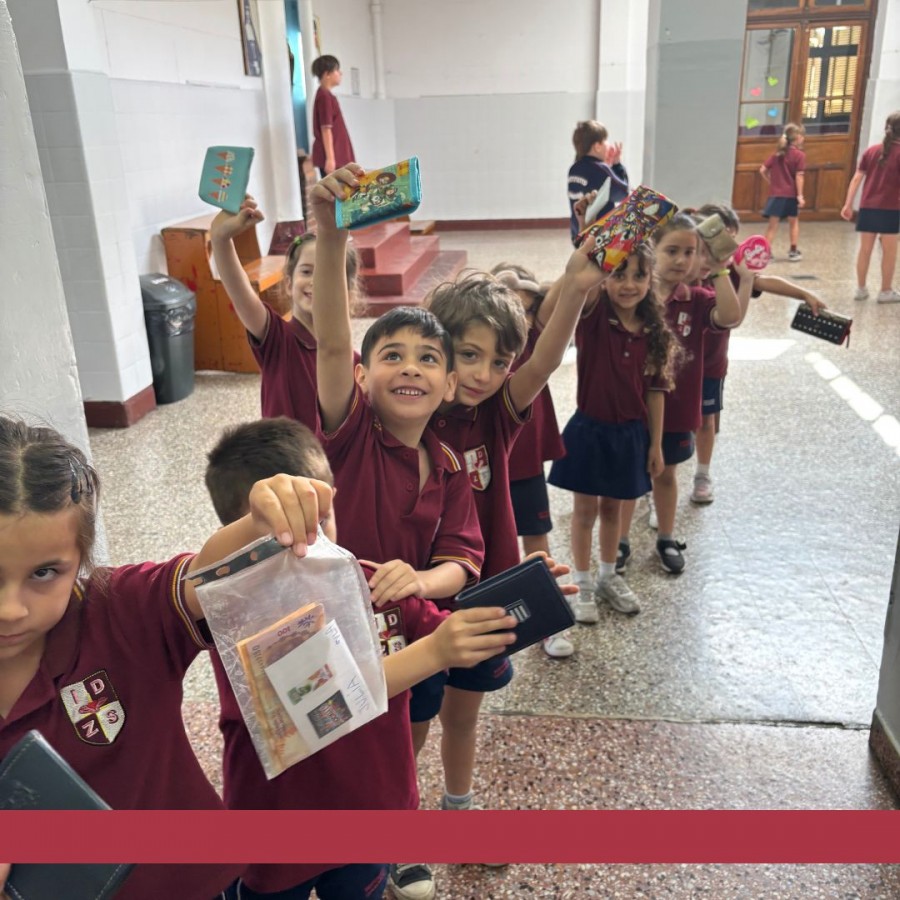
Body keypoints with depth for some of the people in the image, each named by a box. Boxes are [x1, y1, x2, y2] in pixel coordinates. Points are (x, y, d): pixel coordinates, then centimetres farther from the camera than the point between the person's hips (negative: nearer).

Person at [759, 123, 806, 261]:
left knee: (773, 225, 2)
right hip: (791, 194, -3)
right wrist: (800, 195, -11)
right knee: (794, 222, 16)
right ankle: (793, 251, 23)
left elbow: (763, 170, 5)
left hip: (775, 194, 3)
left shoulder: (777, 153, 8)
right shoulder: (800, 155, -7)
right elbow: (799, 176, -12)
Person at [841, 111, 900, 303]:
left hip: (867, 207, 4)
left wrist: (848, 204, 5)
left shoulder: (871, 150, 7)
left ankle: (861, 289, 16)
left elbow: (857, 178, 4)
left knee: (865, 249, 10)